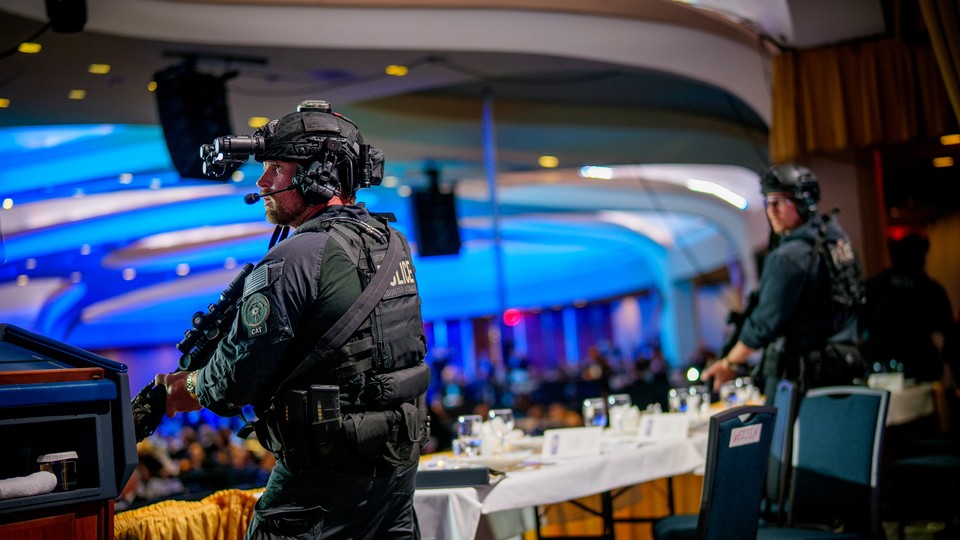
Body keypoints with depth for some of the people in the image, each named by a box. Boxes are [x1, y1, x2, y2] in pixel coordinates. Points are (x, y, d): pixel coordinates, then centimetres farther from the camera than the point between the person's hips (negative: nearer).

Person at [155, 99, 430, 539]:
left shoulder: (296, 259, -18)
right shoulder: (393, 243, 8)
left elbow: (236, 380, -15)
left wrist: (187, 389, 6)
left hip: (332, 473, -8)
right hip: (402, 459, 8)